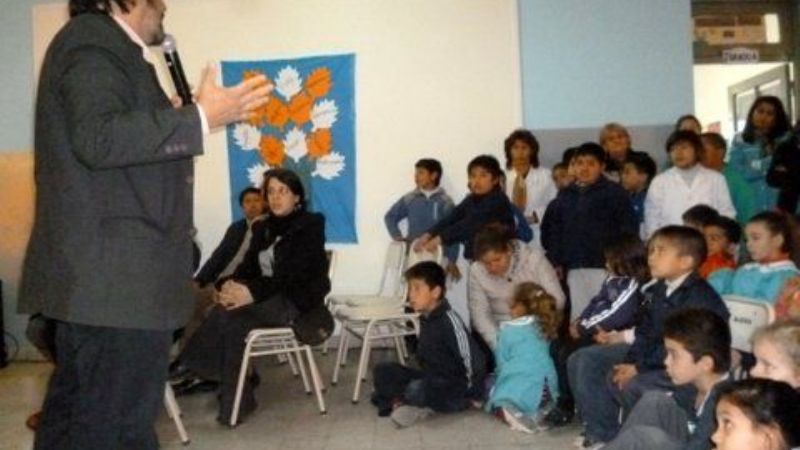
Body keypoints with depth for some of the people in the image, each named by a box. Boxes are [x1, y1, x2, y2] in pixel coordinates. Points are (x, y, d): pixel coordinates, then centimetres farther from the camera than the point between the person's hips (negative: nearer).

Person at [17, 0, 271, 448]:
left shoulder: (105, 47, 21)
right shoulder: (95, 42, -10)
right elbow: (98, 139, -25)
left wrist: (167, 118, 22)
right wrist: (199, 117, -24)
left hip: (100, 271, 11)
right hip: (117, 273, -11)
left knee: (76, 408, 18)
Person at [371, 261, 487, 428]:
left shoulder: (450, 321, -23)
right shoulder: (425, 319, 2)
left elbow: (474, 361, -22)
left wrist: (466, 393, -12)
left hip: (457, 389, -8)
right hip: (431, 379, 8)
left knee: (417, 390, -34)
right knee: (383, 371, 4)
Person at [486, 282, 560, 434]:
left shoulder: (508, 330, 0)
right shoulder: (545, 328, 13)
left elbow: (501, 362, 7)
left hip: (516, 391, -4)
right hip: (546, 391, 4)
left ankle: (508, 412, -15)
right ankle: (539, 412, -1)